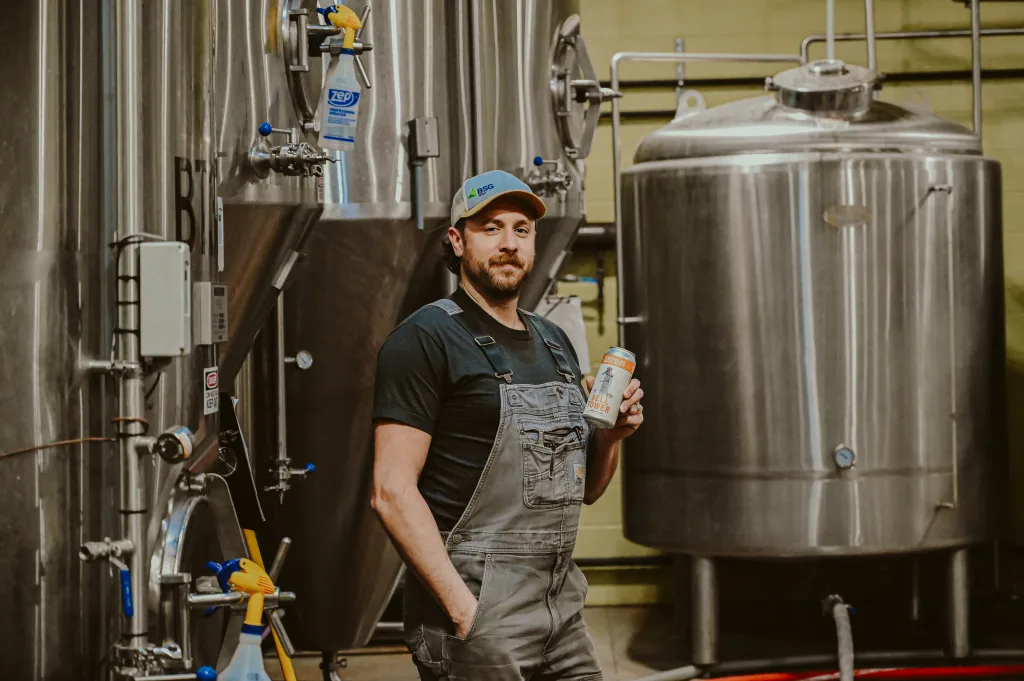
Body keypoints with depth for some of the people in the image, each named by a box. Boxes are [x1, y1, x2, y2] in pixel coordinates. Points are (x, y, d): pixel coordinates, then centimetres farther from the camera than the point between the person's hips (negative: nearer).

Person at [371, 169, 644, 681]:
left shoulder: (554, 343, 16)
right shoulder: (425, 339, -7)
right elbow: (392, 490, -15)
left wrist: (611, 435, 1)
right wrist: (462, 606, -19)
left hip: (562, 607, 7)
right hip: (476, 611, -7)